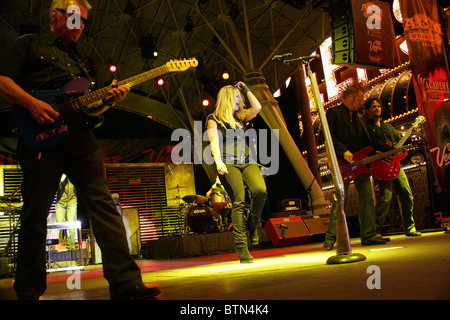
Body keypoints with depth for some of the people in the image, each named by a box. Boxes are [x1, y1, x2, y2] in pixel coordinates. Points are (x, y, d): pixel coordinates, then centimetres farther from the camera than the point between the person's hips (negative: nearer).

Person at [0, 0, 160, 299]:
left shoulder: (80, 59, 29)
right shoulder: (30, 44, 12)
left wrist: (108, 97, 6)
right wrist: (33, 104, -15)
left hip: (81, 138, 5)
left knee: (103, 204, -7)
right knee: (35, 215, 0)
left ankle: (126, 283, -9)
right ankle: (29, 290, 15)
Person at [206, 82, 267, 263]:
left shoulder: (240, 117, 24)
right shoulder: (213, 119, 10)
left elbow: (257, 108, 10)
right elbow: (214, 140, -5)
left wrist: (245, 90, 20)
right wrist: (218, 161, -22)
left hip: (247, 161, 4)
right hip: (228, 163, -4)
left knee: (260, 190, -24)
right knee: (238, 201, -17)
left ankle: (252, 226, 2)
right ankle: (241, 247, -13)